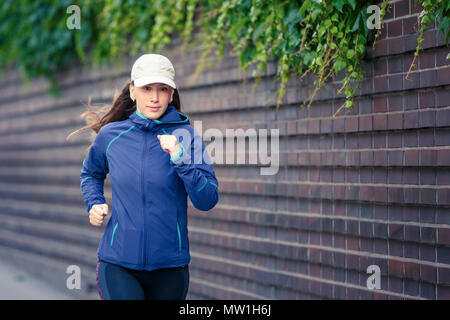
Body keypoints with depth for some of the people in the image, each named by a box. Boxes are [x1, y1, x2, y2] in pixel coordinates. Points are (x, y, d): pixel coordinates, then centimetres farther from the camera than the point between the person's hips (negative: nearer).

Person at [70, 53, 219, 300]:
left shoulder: (185, 135, -3)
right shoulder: (109, 135, 3)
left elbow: (207, 201, -10)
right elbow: (91, 174, 25)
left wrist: (180, 159, -21)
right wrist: (94, 205, 7)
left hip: (170, 267, 0)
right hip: (117, 263, 0)